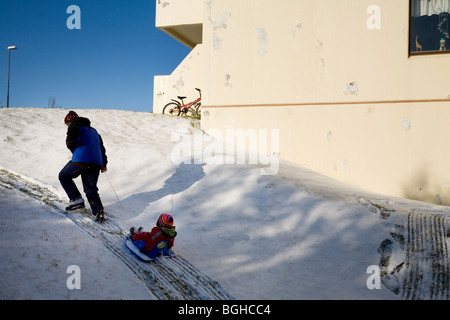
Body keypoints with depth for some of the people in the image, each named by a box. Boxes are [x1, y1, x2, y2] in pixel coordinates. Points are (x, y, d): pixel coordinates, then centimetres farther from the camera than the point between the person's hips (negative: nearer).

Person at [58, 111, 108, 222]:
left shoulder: (74, 126, 7)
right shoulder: (93, 130, 29)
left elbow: (70, 142, -9)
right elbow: (101, 147, 26)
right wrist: (104, 163, 28)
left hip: (81, 159, -6)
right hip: (96, 162, 6)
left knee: (64, 176, 16)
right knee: (91, 188, 8)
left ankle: (76, 199, 3)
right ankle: (98, 211, -11)